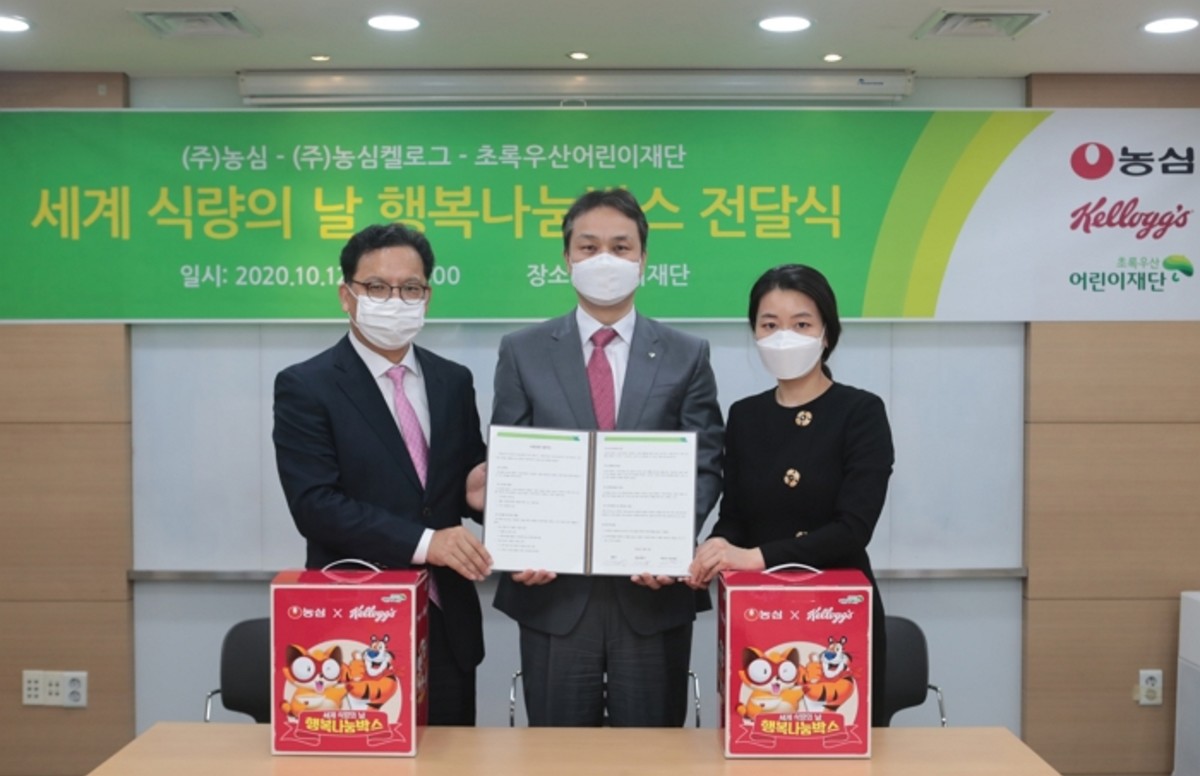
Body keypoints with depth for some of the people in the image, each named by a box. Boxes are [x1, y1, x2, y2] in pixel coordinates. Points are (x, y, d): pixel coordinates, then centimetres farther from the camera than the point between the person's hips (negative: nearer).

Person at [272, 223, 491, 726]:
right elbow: (313, 504, -16)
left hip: (446, 622, 5)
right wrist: (423, 542, -23)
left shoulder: (453, 381, 9)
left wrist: (478, 491, -9)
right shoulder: (304, 387, -6)